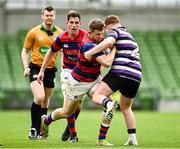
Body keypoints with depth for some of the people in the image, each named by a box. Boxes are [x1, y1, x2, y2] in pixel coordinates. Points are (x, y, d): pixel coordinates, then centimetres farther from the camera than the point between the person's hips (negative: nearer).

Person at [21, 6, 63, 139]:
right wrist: (26, 67, -6)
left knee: (45, 103, 9)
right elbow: (25, 51, 6)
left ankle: (38, 132, 22)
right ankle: (33, 129, -11)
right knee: (39, 97, -22)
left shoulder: (60, 33, 3)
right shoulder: (34, 32, -2)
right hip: (36, 68, -3)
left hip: (51, 70, 3)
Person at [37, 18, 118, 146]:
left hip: (94, 81, 6)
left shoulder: (98, 39, -7)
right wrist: (114, 47, -30)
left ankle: (102, 139, -9)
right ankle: (45, 120, 48)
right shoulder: (89, 45, -34)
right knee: (66, 113, 16)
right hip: (78, 83, -6)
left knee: (110, 106, -17)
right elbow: (107, 62, -42)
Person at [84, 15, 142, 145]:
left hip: (120, 72, -7)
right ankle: (133, 138, 13)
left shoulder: (115, 31, 4)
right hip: (136, 77, 7)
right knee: (126, 108, 22)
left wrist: (91, 52, -16)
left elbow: (109, 41, -18)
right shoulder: (130, 36, 30)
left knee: (97, 96, -10)